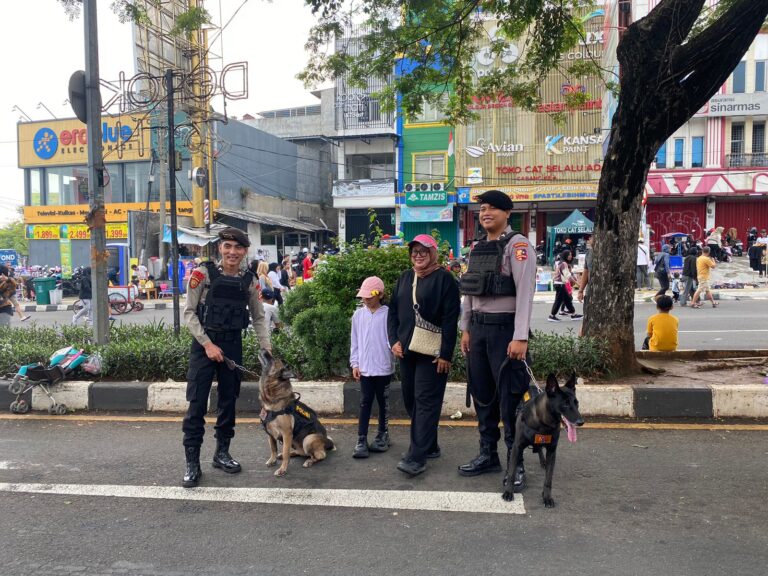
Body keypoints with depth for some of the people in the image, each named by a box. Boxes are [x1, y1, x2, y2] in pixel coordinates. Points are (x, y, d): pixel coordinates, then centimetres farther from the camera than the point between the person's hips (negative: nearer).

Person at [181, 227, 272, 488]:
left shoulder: (249, 281, 2)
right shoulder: (203, 273, -8)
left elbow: (258, 318, 9)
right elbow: (189, 312, -7)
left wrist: (267, 349, 1)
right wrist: (207, 343, -13)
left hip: (233, 345, 4)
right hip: (204, 343, -4)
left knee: (228, 400, 12)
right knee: (197, 403, -3)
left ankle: (222, 452, 27)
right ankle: (192, 463, 5)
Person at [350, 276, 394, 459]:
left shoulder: (388, 314, -7)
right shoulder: (358, 315, 3)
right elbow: (354, 341, 7)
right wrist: (355, 363, 3)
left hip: (383, 367, -2)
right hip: (364, 367, 2)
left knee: (383, 402, 12)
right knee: (365, 403, 3)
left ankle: (382, 436, 27)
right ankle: (361, 441, 5)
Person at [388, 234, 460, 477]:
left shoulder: (444, 279, -7)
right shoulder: (404, 278, 14)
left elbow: (450, 319, -13)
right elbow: (393, 311, 16)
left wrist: (445, 354, -16)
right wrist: (394, 341, 3)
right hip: (406, 351, 8)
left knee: (426, 401, -7)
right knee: (411, 400, 12)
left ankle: (417, 457, -7)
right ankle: (429, 446, 26)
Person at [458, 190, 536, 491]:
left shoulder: (517, 244, -9)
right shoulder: (477, 248, 14)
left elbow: (525, 292, -16)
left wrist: (520, 337, -21)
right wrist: (466, 328, 14)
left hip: (505, 328, -7)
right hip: (478, 328, 7)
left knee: (510, 398, -2)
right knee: (482, 394, 13)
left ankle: (516, 463, 10)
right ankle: (488, 455, 26)